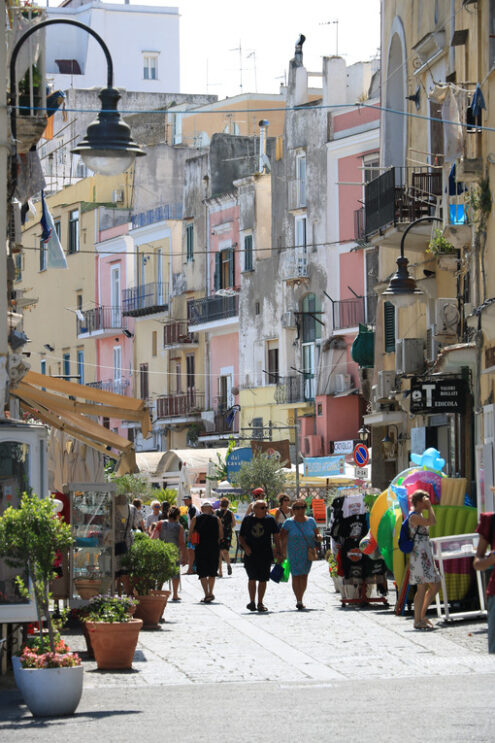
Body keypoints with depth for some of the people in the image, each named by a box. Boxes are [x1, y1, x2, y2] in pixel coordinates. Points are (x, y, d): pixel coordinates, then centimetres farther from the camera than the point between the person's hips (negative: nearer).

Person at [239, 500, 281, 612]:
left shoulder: (270, 519, 3)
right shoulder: (247, 519, 3)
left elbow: (276, 536, 6)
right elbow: (241, 537, 10)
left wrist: (277, 551, -3)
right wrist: (245, 547, -8)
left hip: (266, 555, 1)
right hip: (251, 554, -1)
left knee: (263, 580, 3)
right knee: (252, 578, -9)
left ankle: (260, 603, 13)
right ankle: (252, 602, 2)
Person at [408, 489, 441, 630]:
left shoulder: (419, 515, 19)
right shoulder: (414, 516, -13)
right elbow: (432, 521, -25)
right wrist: (429, 506, -16)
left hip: (425, 555, 10)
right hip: (419, 555, -10)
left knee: (435, 586, 10)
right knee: (422, 588, -9)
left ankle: (421, 615, 17)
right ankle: (418, 621, -5)